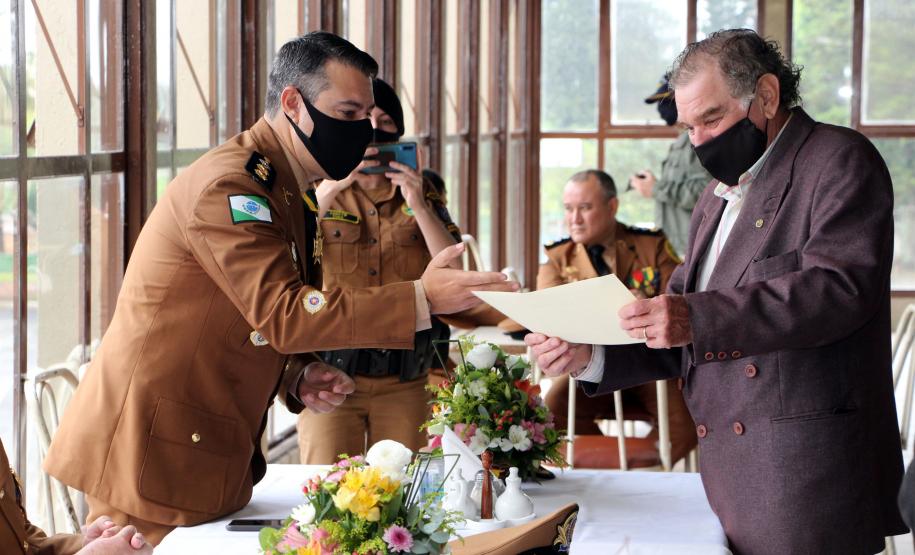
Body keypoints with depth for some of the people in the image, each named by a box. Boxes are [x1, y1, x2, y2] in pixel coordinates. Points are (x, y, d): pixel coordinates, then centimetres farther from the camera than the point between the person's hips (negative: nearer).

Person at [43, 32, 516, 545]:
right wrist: (422, 298, -28)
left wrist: (301, 376, -2)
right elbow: (282, 314, -26)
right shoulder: (228, 183, -17)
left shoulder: (292, 195, 14)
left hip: (215, 457, 9)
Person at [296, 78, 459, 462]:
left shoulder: (423, 196, 9)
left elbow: (456, 272, -3)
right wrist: (332, 188, -22)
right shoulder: (318, 191, 5)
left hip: (405, 382, 2)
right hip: (330, 374, -2)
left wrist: (418, 206, -13)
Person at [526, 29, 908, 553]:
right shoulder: (716, 201, 21)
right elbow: (679, 338, 21)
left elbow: (839, 286, -20)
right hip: (730, 476, 7)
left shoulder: (839, 161, -4)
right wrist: (590, 356, 2)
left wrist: (698, 319, -28)